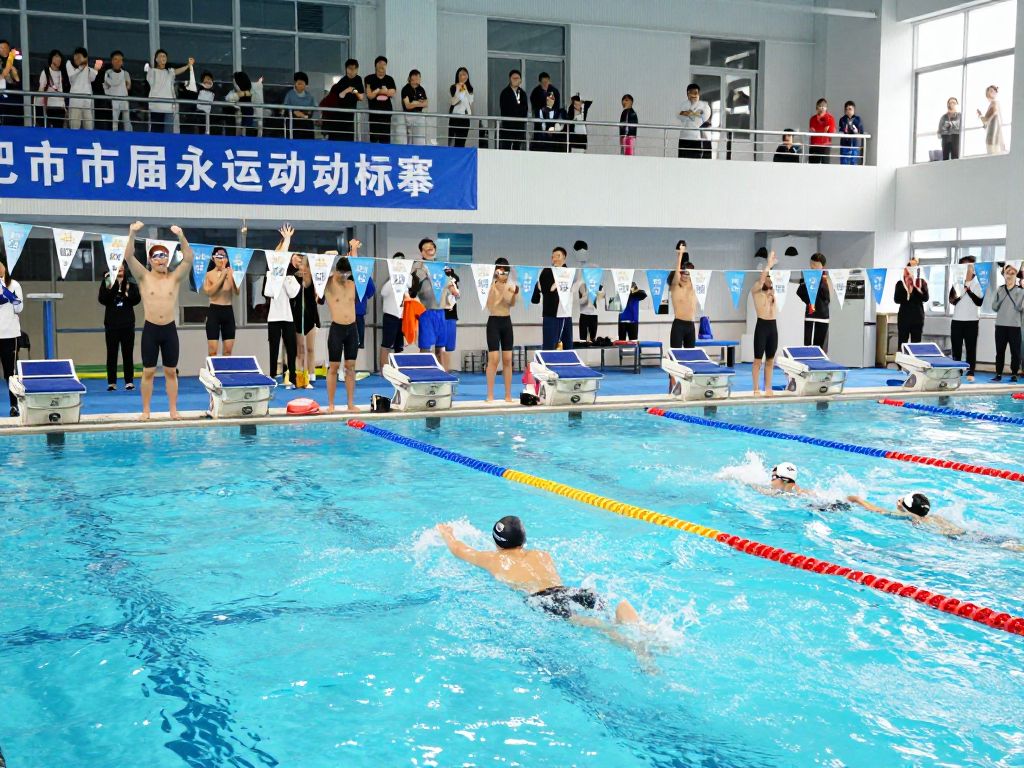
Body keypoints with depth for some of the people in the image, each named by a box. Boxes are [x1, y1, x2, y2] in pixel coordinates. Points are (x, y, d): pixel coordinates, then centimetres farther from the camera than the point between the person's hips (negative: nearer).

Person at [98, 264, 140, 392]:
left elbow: (137, 299, -4)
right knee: (111, 353, 1)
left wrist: (128, 291, -19)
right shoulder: (107, 283, 4)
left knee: (128, 353, 4)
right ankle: (112, 382, 4)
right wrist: (108, 288, -21)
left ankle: (129, 381, 8)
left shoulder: (131, 284, 6)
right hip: (111, 324, 0)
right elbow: (102, 300, -7)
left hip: (127, 323, 1)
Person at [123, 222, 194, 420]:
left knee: (171, 372, 7)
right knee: (148, 372, 3)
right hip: (150, 329, -1)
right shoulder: (144, 277, 1)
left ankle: (173, 409, 13)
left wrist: (181, 237, -26)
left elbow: (189, 258, -11)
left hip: (169, 329, 1)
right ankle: (146, 410, 11)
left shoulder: (175, 277, 3)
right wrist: (132, 234, -27)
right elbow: (129, 257, -12)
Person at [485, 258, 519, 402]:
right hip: (494, 322, -5)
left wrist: (515, 293, -20)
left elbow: (512, 304, -2)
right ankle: (490, 395, -2)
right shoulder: (491, 284, -6)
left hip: (507, 322, 5)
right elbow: (490, 305, -19)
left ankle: (508, 395, 10)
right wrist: (494, 286, -22)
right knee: (493, 359, -7)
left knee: (508, 359, 5)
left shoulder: (510, 285, 6)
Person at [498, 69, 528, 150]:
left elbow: (525, 109, 12)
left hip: (520, 125, 5)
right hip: (507, 125, -5)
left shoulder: (522, 93, 14)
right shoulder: (505, 93, -1)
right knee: (505, 147, -9)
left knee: (517, 148, 3)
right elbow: (504, 109, -8)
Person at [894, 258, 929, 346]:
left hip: (918, 317, 0)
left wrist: (915, 286, -13)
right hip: (904, 317, 0)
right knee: (902, 344, -2)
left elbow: (925, 298, -5)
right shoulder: (900, 284, 4)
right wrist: (907, 287, -10)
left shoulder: (922, 282, 5)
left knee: (916, 344, 1)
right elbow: (897, 300, -5)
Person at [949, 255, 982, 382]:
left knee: (971, 348, 0)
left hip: (972, 321, -2)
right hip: (957, 320, 2)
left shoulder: (979, 282, -1)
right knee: (956, 348, 5)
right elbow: (952, 300, 0)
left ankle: (970, 373, 2)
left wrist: (969, 290, -13)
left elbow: (980, 302, -6)